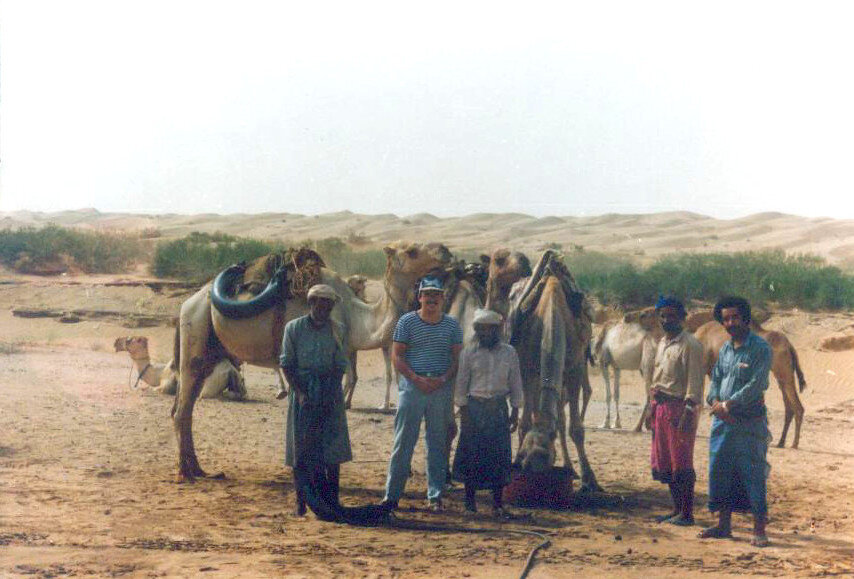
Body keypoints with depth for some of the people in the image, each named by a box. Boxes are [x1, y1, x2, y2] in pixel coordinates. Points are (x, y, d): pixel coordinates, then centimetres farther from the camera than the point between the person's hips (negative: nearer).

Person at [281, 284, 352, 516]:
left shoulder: (336, 330, 6)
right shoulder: (294, 328, 1)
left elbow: (340, 365, 5)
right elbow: (286, 364, -1)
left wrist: (332, 392, -8)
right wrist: (300, 392, -11)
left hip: (329, 392, 2)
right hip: (302, 390, -1)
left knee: (331, 445, 0)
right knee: (301, 446, -1)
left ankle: (331, 500, 5)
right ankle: (302, 501, 5)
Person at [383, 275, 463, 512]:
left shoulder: (452, 325, 7)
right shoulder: (407, 322, -1)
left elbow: (457, 357, 7)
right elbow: (397, 355, -2)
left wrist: (443, 379, -11)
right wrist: (417, 379, -13)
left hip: (441, 388, 2)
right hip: (411, 386, -2)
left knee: (438, 444, 8)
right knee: (403, 441, 0)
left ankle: (435, 497, 15)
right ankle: (392, 495, 6)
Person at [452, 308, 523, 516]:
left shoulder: (509, 353, 5)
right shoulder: (469, 352, 0)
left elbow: (515, 383, 9)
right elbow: (461, 383, 1)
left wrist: (515, 412, 6)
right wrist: (463, 411, -4)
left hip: (499, 408, 1)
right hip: (475, 407, -1)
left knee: (500, 454, 0)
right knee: (471, 452, 1)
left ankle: (498, 502, 9)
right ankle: (470, 499, 15)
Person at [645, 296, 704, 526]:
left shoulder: (690, 345, -10)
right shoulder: (662, 343, 16)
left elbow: (695, 382, -15)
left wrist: (688, 412, -21)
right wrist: (652, 409, 19)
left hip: (680, 406, -9)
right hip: (661, 407, 9)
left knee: (681, 463, -4)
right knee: (663, 462, 12)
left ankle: (687, 513, 4)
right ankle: (677, 509, 21)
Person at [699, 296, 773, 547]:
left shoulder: (760, 348, -9)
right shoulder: (725, 349, 13)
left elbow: (756, 385, -16)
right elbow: (715, 379, 14)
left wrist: (728, 404, -14)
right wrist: (715, 402, -5)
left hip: (749, 422, -7)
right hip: (722, 420, 7)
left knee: (753, 474, -4)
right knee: (720, 471, 9)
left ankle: (759, 529, 3)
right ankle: (724, 524, 19)